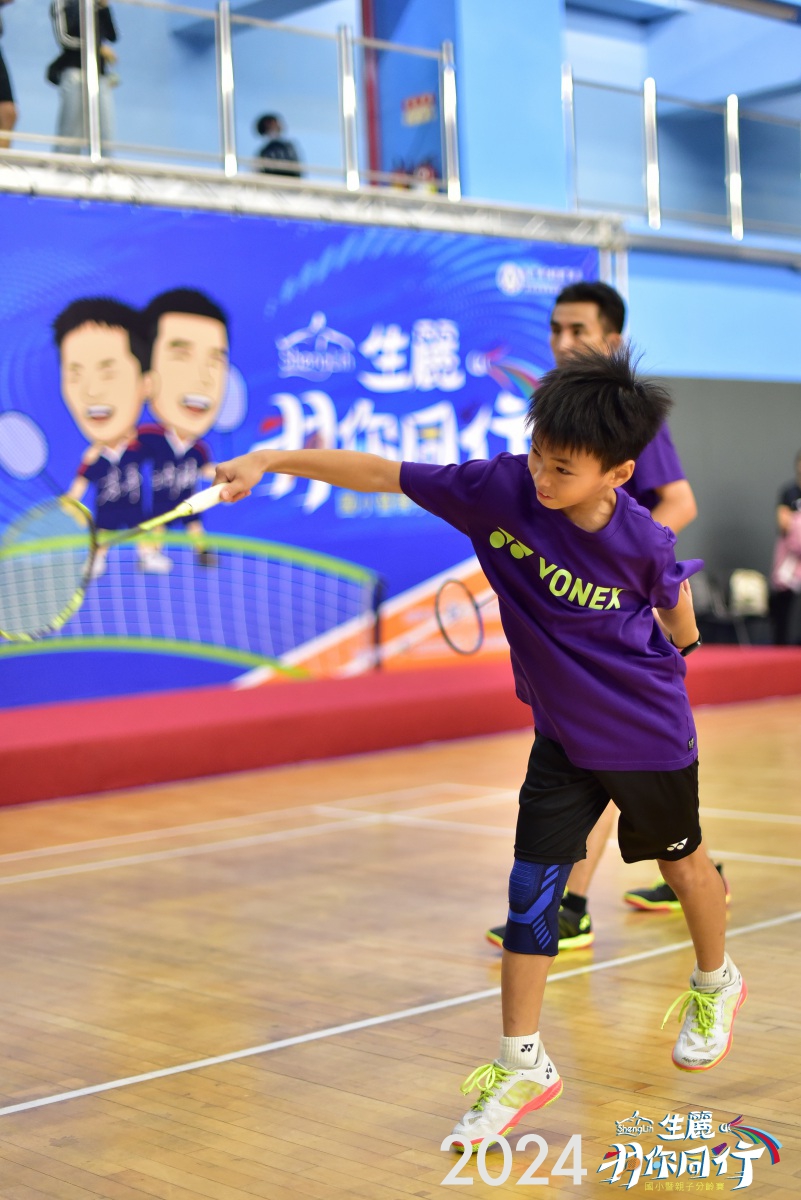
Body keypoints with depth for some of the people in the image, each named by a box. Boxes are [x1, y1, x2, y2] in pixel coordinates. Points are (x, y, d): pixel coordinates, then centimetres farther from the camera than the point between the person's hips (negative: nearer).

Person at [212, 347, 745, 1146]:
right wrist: (270, 459, -25)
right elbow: (383, 475, -20)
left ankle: (715, 982, 50)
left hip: (649, 737, -2)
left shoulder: (643, 543, -25)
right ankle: (523, 1066, 12)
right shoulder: (501, 488, -21)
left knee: (682, 861, 20)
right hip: (562, 736, 2)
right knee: (531, 887, -2)